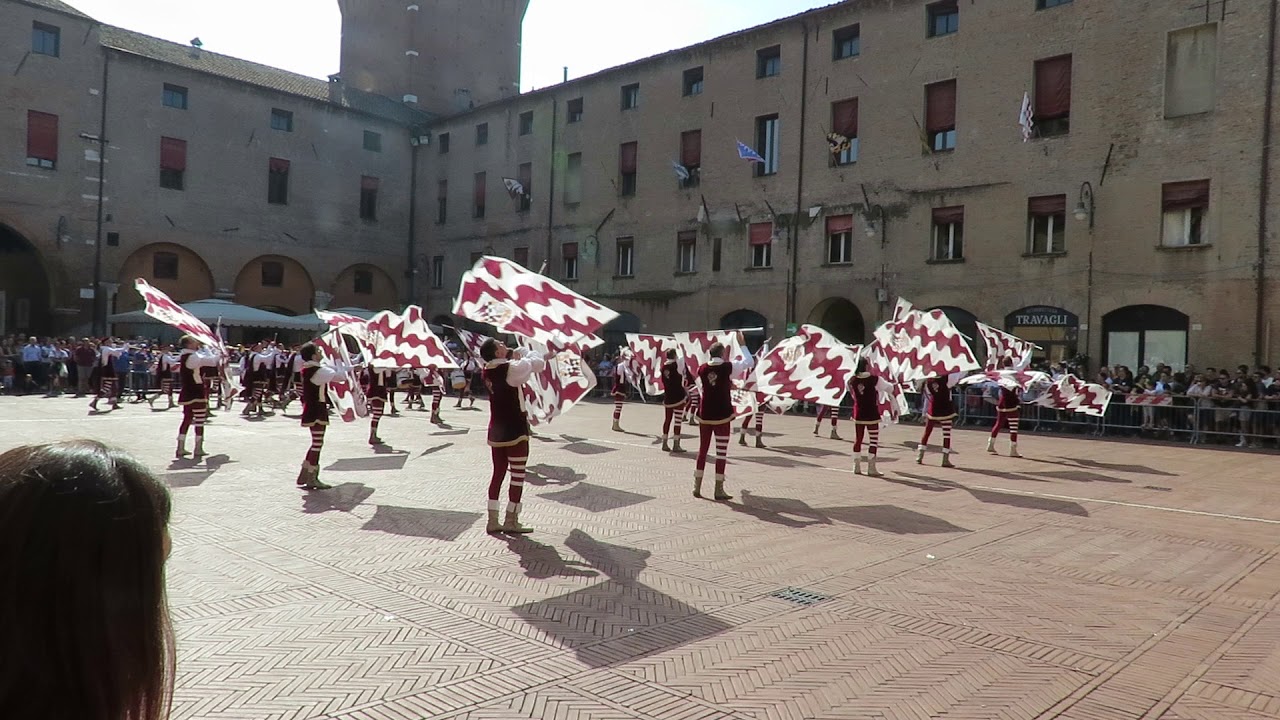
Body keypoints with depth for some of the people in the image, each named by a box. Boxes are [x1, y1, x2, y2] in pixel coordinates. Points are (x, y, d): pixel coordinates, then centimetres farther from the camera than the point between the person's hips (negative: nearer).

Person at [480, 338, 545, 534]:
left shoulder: (487, 372, 4)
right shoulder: (511, 368, -18)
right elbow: (538, 363, -13)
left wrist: (515, 357, 6)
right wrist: (524, 351, 2)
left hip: (496, 430, 7)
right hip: (515, 429, -7)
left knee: (498, 474, 13)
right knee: (518, 475, 2)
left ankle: (492, 521, 14)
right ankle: (511, 521, 6)